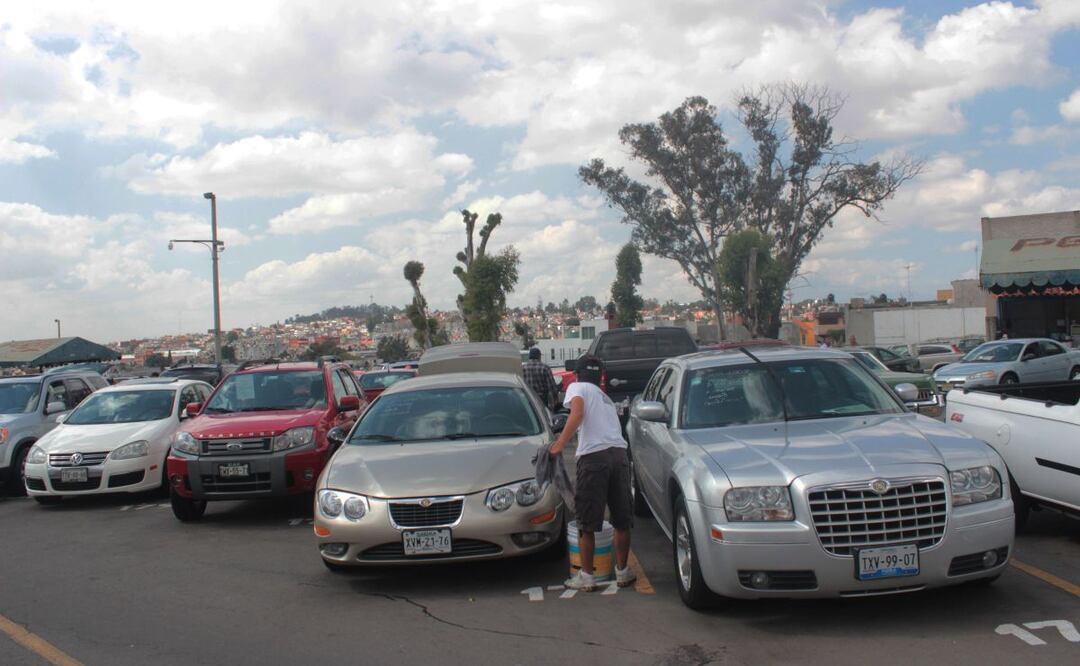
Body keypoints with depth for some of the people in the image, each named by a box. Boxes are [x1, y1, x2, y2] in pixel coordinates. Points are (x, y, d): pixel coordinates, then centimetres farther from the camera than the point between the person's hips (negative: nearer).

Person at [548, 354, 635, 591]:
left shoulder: (577, 387, 10)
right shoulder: (606, 398, 30)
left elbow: (577, 413, -11)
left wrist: (560, 444, -12)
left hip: (594, 456, -6)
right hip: (619, 454, 6)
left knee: (587, 522, 4)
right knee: (622, 519, 15)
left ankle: (586, 577, 11)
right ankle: (623, 572, 24)